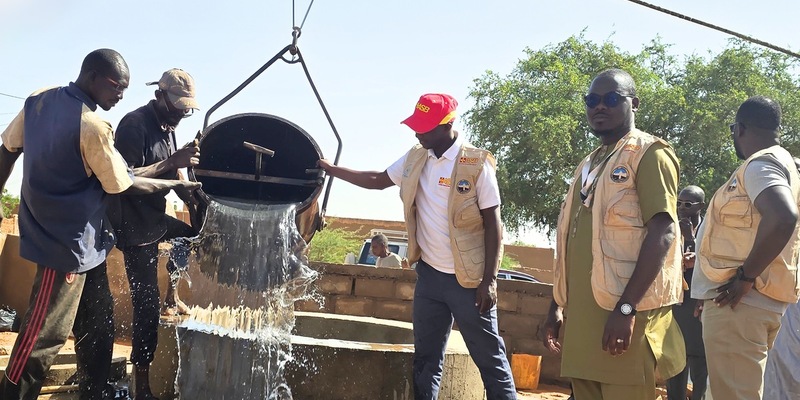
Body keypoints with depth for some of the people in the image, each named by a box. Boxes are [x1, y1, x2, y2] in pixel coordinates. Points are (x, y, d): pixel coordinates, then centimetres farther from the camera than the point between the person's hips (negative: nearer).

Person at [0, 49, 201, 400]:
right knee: (44, 334, 1)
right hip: (68, 243, -9)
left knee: (98, 322, 18)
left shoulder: (39, 101, 2)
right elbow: (124, 186, -14)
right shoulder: (93, 126, -23)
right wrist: (176, 184, -2)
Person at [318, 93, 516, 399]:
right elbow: (377, 180, 18)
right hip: (429, 275, 6)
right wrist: (332, 170, 12)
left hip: (469, 280, -5)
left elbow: (493, 224, -12)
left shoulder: (477, 164, -13)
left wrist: (489, 281, -14)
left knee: (490, 358, 3)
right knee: (426, 358, 12)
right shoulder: (415, 159, 4)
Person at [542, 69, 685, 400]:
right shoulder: (588, 165, 20)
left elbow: (662, 232, -15)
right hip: (581, 315, 7)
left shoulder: (649, 154, -4)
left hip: (625, 314, -7)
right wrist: (556, 305, 17)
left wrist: (626, 308, -22)